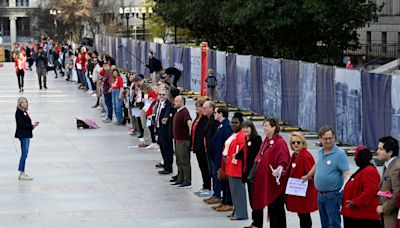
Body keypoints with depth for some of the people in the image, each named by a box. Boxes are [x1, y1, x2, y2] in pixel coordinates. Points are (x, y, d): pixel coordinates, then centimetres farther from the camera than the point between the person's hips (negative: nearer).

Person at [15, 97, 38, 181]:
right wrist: (32, 126, -16)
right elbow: (21, 124, -19)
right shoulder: (19, 112, -12)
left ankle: (22, 173, 17)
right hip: (23, 135, -10)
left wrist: (32, 125, -1)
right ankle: (22, 174, -7)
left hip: (27, 135, 10)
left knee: (24, 154, 12)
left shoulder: (24, 112, 15)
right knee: (24, 154, -10)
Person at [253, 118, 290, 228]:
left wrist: (278, 169, -38)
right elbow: (261, 156, 24)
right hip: (265, 178, 8)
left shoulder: (280, 142, -14)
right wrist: (258, 160, 5)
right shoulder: (266, 141, 13)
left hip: (275, 180, -8)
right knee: (270, 205, 14)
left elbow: (284, 160, -23)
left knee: (277, 206, -1)